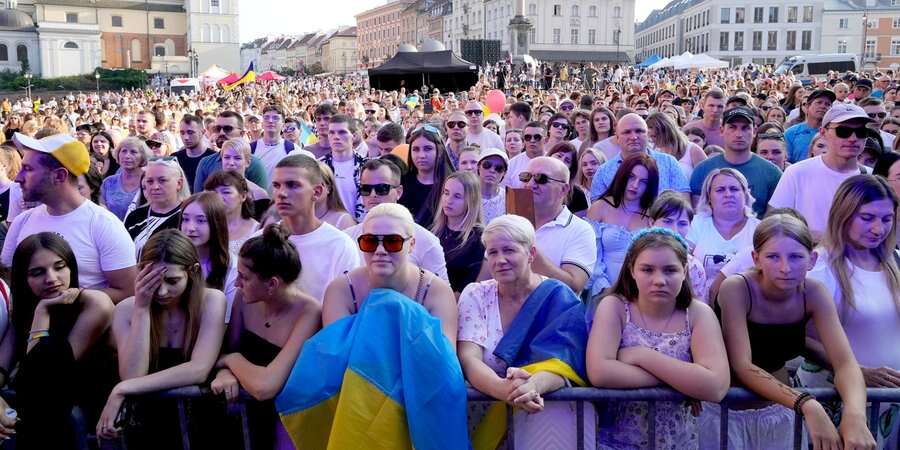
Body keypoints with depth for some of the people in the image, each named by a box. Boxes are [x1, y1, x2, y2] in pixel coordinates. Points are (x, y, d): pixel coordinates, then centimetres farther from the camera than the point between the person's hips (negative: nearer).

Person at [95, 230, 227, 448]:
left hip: (202, 421, 0)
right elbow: (133, 376, -15)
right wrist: (142, 308, -17)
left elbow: (198, 370, -19)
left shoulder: (211, 301, -9)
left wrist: (121, 390, -22)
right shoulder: (126, 310, -4)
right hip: (149, 426, 1)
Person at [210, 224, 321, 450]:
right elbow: (226, 351, 6)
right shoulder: (245, 300, -4)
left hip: (286, 425, -6)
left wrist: (233, 360, -11)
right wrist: (224, 372, -15)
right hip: (249, 414, 6)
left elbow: (265, 387, -28)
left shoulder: (309, 313, -21)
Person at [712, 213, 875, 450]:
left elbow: (845, 363, -19)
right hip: (727, 406, -3)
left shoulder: (814, 293, -13)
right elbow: (742, 367, -31)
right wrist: (807, 405, -43)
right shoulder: (736, 289, -25)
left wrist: (854, 413, -39)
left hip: (780, 406, 4)